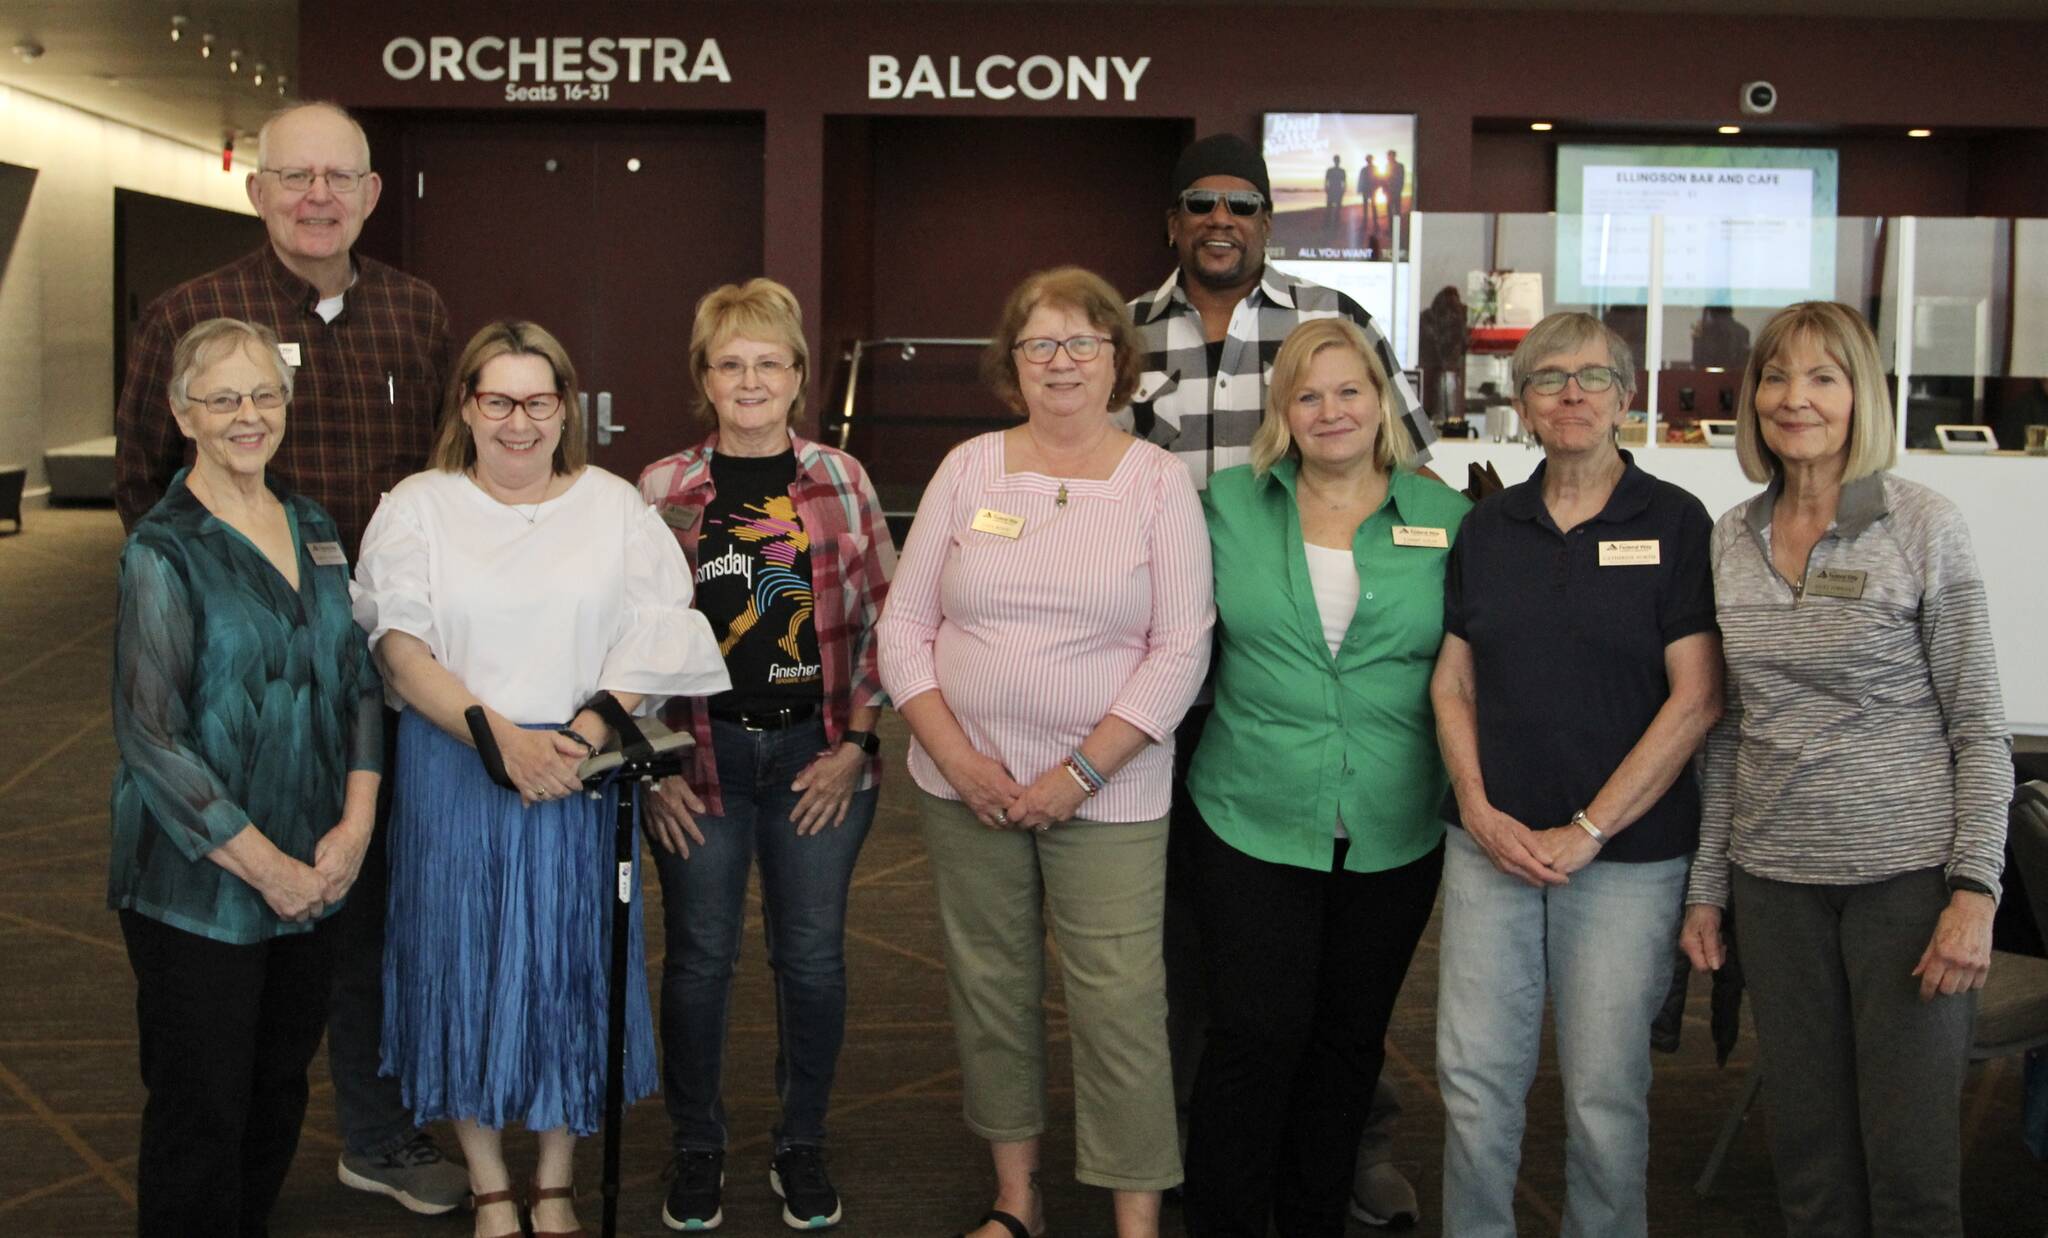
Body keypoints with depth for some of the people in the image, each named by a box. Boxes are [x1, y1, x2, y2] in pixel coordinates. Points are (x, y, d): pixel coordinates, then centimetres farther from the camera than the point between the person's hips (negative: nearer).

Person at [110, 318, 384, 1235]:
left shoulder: (313, 529, 9)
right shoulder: (164, 551, -10)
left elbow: (359, 681, 11)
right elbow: (150, 737, -15)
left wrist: (356, 824, -3)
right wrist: (266, 865, -15)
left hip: (312, 875, 6)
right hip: (198, 886, -6)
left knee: (278, 1103, 15)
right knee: (201, 1119, 4)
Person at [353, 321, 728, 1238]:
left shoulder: (614, 507, 6)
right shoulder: (417, 508, 3)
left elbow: (653, 643, -1)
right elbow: (401, 648, -6)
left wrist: (581, 738, -16)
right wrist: (500, 738, -18)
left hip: (578, 775, 1)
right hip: (451, 774, 0)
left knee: (567, 969, 7)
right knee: (466, 966, 6)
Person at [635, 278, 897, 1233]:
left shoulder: (840, 479, 2)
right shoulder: (662, 490, 0)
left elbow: (880, 620, 3)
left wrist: (857, 741, -3)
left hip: (819, 753, 1)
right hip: (700, 755, 0)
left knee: (813, 956, 8)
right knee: (700, 956, 8)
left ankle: (802, 1148, 26)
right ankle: (696, 1150, 25)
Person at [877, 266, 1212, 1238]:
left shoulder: (1158, 482, -1)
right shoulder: (968, 469, 4)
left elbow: (1182, 650, -6)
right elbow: (904, 626, 4)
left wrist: (1081, 773, -13)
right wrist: (957, 757, -7)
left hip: (1107, 791, -3)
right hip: (966, 784, 3)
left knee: (1120, 1002, -4)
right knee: (989, 988, 11)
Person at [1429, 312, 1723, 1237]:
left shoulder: (1675, 522, -2)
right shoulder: (1488, 528, 10)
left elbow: (1696, 700, -7)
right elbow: (1452, 684, 11)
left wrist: (1587, 832, -10)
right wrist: (1479, 809, -4)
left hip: (1629, 854, -3)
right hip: (1493, 842, 3)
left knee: (1604, 1092, 2)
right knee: (1475, 1075, 3)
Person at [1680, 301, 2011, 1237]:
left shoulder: (1922, 526, -5)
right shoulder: (1731, 539, 7)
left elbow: (1978, 727, -5)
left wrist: (1974, 892, -13)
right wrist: (1707, 887, 10)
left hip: (1905, 875, -4)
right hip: (1777, 879, 4)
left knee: (1910, 1161, 1)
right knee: (1807, 1156, 10)